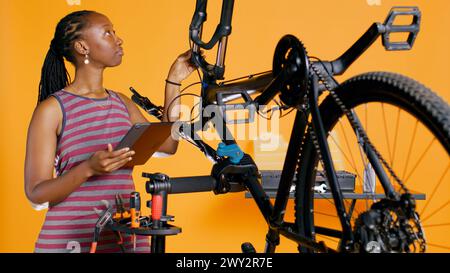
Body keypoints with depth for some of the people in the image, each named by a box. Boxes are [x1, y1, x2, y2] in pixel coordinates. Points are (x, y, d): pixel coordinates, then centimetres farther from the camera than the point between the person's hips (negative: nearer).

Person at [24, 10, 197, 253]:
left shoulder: (121, 102, 11)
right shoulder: (52, 108, -8)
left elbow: (167, 144, 6)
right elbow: (36, 194, -10)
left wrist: (174, 81, 10)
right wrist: (88, 169, -27)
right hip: (69, 238, -5)